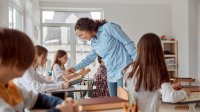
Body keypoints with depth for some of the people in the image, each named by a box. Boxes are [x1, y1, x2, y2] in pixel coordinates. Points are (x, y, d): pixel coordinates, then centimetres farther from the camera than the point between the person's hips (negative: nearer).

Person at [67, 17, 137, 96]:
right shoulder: (93, 42, 14)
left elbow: (128, 43, -8)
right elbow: (90, 57, 31)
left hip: (124, 70, -7)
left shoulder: (108, 27, -7)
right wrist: (75, 68, 32)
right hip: (111, 75, 7)